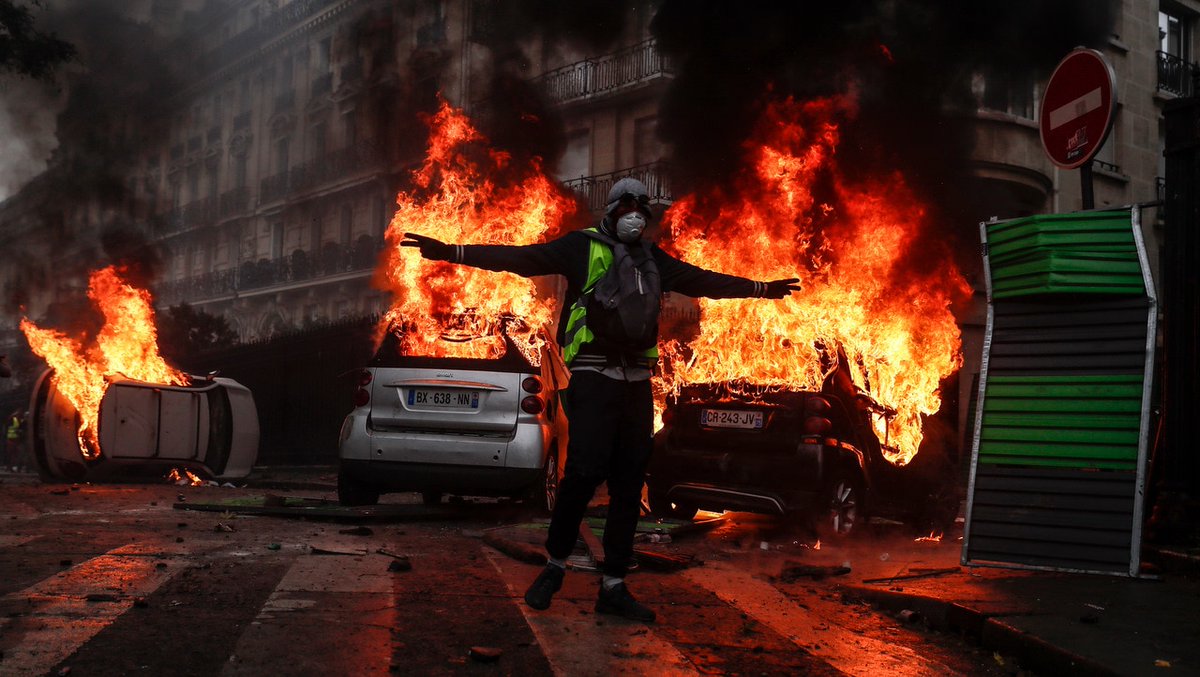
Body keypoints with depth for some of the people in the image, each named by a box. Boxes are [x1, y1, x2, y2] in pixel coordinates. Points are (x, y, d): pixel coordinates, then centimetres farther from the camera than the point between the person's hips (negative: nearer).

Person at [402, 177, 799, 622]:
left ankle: (614, 587, 10)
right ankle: (555, 565, 5)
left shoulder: (654, 261, 18)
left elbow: (705, 282, 31)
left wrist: (761, 288, 38)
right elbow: (520, 258, -9)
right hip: (593, 377, -6)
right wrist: (451, 252, -20)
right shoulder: (584, 247, 1)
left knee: (628, 486, 4)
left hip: (637, 381, 6)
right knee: (584, 472, -17)